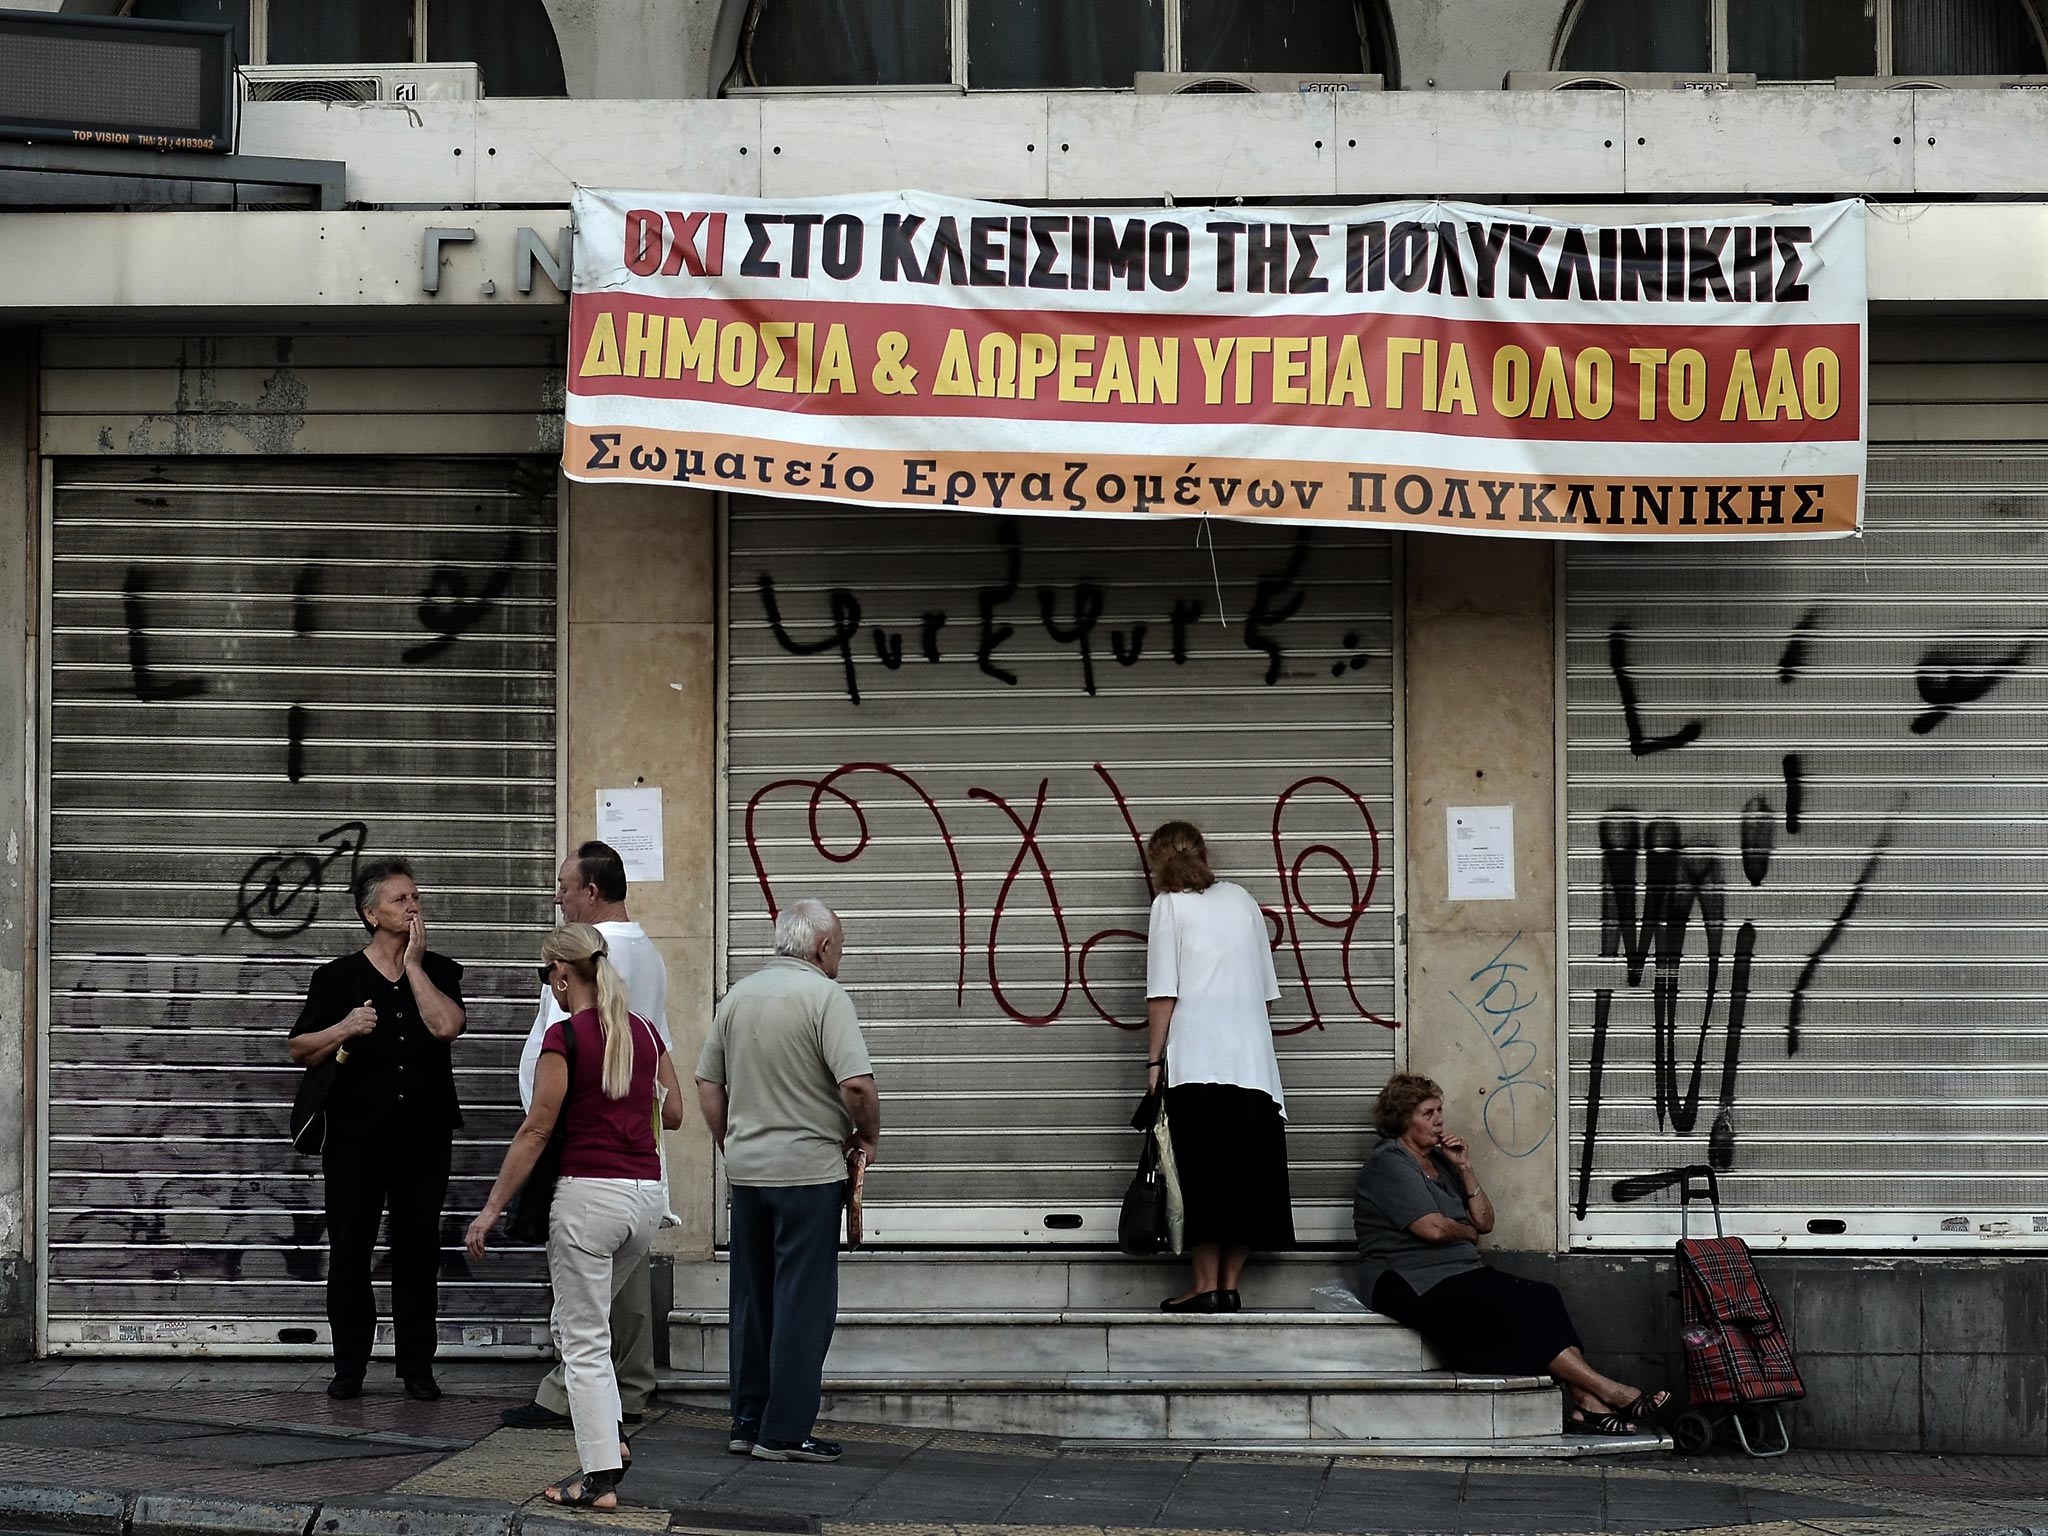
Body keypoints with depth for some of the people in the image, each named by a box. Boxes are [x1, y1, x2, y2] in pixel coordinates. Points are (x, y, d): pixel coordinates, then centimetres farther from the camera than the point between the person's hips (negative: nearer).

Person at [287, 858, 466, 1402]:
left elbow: (445, 1026, -11)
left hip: (423, 1132, 1)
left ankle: (417, 1365, 8)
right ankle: (349, 1367, 7)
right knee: (349, 1249, 0)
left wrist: (413, 961, -8)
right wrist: (344, 1029, -14)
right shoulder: (338, 977, 5)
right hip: (357, 1131, -1)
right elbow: (300, 1050, 4)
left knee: (418, 1249, 2)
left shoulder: (438, 971, 9)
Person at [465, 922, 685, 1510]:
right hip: (648, 1192, 7)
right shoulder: (645, 1031, 8)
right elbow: (673, 1113, 15)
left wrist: (492, 1208, -6)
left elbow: (536, 1130, -10)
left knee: (583, 1340, 1)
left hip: (590, 1191, -7)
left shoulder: (565, 1036, -10)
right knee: (582, 1319, 24)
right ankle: (607, 1439, 15)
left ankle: (601, 1478, -1)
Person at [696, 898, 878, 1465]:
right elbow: (857, 1085, -20)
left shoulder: (737, 997, 9)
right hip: (808, 1170, -7)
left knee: (753, 1300, 13)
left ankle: (747, 1423, 17)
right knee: (804, 1302, -2)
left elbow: (708, 1086, 14)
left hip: (746, 1169, 7)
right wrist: (867, 1136, -3)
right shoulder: (824, 997, -12)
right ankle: (785, 1432, -3)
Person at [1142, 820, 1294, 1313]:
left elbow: (1163, 994, -5)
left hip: (1196, 1062, -4)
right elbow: (1266, 986, 15)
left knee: (1202, 1174, -3)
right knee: (1246, 1170, 5)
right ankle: (1230, 1286, 5)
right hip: (1252, 1059, 4)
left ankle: (1205, 1286, -3)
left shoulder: (1170, 905, 1)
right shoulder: (1241, 900, 14)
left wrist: (1155, 1059, -2)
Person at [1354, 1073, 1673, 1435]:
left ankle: (1587, 1404, -31)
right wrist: (1468, 1232, 4)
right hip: (1410, 1283, -9)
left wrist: (1465, 1170, 4)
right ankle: (1608, 1391, -28)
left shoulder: (1439, 1161, 22)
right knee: (1516, 1307, -26)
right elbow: (1432, 1228, -17)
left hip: (1459, 1273, 9)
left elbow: (1485, 1222, 15)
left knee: (1543, 1297, -17)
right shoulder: (1389, 1163, -6)